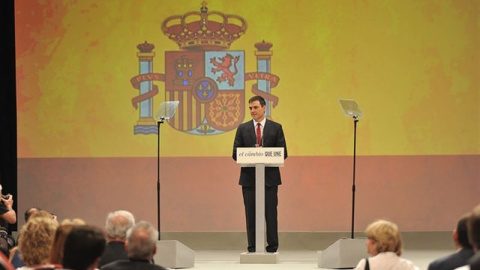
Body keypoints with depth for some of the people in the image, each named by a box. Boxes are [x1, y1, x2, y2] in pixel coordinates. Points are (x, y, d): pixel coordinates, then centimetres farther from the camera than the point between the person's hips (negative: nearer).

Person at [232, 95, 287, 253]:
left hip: (270, 177, -1)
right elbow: (236, 154, 6)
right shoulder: (243, 129, 10)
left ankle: (272, 247, 3)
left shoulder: (276, 128, 6)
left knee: (271, 213, -1)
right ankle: (252, 248, 5)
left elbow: (283, 153, 2)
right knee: (251, 214, 2)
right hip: (249, 177, 1)